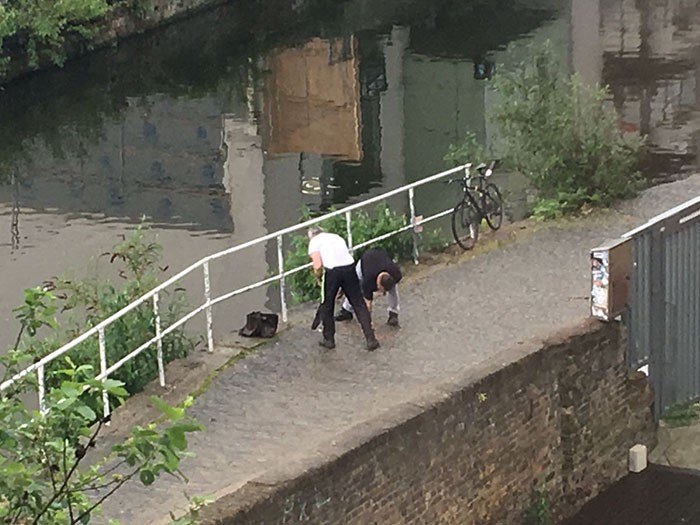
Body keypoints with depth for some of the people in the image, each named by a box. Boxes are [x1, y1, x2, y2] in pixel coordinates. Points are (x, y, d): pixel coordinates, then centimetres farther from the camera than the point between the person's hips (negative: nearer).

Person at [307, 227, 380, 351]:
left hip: (332, 270, -4)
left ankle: (329, 339, 26)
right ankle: (371, 339, 8)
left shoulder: (314, 242, 11)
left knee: (327, 306, 17)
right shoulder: (336, 237, 29)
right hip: (349, 267, 4)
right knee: (359, 304, 12)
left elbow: (318, 265, -5)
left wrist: (318, 278, 17)